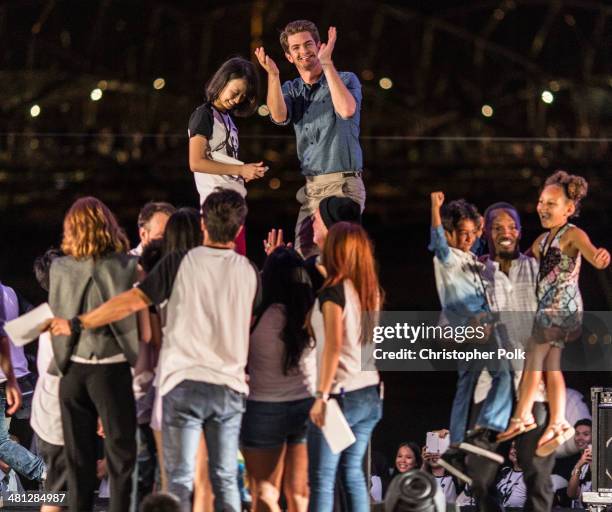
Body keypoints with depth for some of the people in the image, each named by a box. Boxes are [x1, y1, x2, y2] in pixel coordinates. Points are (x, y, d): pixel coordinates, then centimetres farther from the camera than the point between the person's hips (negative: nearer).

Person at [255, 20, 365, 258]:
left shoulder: (346, 80, 0)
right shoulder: (291, 89, 14)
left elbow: (347, 110, -22)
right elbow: (279, 116, -7)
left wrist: (327, 64, -23)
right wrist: (273, 75, -20)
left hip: (343, 185, -5)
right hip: (311, 188, 5)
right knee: (303, 258, 1)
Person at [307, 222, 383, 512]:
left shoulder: (333, 291, -11)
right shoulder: (371, 290, 8)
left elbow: (333, 346, -17)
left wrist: (322, 395, -18)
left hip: (341, 393, -7)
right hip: (369, 395, 7)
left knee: (321, 479, -4)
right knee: (353, 472, 11)